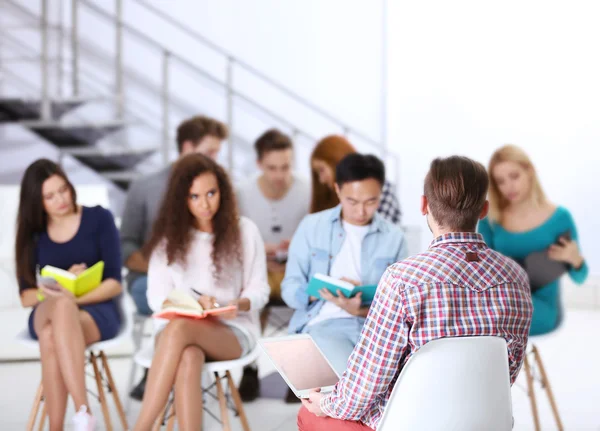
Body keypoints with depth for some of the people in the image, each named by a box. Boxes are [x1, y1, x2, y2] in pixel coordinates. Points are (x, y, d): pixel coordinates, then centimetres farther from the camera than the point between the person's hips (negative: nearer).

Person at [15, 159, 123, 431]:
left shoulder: (99, 219, 3)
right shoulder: (33, 232, 11)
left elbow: (114, 283, -2)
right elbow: (26, 296, 8)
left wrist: (75, 298, -19)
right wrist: (61, 295, -12)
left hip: (95, 310, -2)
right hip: (46, 314, 2)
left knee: (51, 337, -37)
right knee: (61, 305, -38)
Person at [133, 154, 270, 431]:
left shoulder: (244, 231, 3)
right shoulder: (169, 235, 8)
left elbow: (259, 290, 5)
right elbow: (157, 297, 3)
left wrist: (238, 305, -18)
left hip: (233, 331, -1)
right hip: (178, 328, 1)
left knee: (179, 327, -37)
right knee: (188, 359, -39)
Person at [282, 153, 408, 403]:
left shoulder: (394, 237, 9)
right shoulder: (311, 227, 7)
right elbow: (290, 288, 4)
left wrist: (364, 310, -17)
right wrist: (324, 292, -18)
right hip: (325, 323, -2)